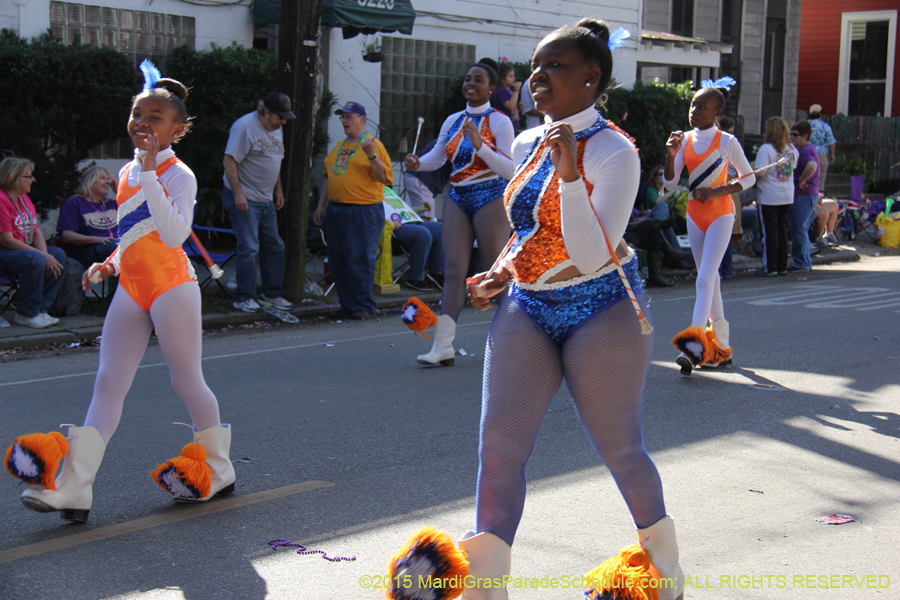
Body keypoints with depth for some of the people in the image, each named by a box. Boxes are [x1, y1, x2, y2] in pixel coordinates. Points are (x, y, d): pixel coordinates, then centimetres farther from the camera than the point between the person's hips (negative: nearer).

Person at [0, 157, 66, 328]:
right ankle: (26, 314, -19)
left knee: (58, 254, -8)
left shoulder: (24, 198, 14)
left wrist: (45, 255, -12)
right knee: (34, 259, -33)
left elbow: (37, 232, 10)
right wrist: (43, 256, -21)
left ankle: (40, 309, -7)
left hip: (25, 249, 10)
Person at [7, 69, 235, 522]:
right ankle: (72, 489, -6)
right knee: (107, 383, 0)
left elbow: (173, 234, -28)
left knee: (187, 383, 4)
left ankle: (216, 472, 24)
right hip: (131, 290, 7)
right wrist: (111, 264, 10)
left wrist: (150, 174, -29)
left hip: (172, 288, -7)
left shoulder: (179, 175, -10)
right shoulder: (126, 173, 13)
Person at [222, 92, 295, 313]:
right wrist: (238, 194, -23)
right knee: (249, 249, -9)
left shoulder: (276, 130, 11)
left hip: (266, 199, 9)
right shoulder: (245, 127, -15)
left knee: (274, 247, 11)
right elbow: (229, 161, -19)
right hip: (244, 199, -9)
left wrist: (278, 190, 20)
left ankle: (271, 294, 22)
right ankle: (243, 298, -1)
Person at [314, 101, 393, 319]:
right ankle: (348, 305, 15)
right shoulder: (339, 146, 18)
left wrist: (371, 155, -23)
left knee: (360, 260, -8)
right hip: (335, 210, 7)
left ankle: (364, 306, 0)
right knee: (338, 262, 7)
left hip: (363, 213, -7)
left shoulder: (373, 144, -3)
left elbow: (385, 177, -11)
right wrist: (321, 206, 22)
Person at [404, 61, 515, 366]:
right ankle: (443, 346, -8)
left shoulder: (499, 121, -5)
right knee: (453, 269, -3)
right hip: (457, 200, 5)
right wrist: (417, 163, -9)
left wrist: (480, 146, -25)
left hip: (490, 199, -5)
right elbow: (436, 157, 14)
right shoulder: (453, 121, 12)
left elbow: (509, 170, -12)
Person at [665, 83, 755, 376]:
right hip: (694, 214, 6)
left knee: (705, 279, -18)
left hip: (720, 213, -6)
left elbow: (749, 177, -1)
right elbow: (670, 184, 3)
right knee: (709, 280, 10)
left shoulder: (727, 141, -7)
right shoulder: (685, 140, 5)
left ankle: (695, 344, -26)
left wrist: (716, 191, -14)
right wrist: (671, 154, -13)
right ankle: (722, 347, 18)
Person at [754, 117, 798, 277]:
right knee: (782, 231, 13)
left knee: (769, 232, 0)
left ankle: (770, 268, 2)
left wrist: (752, 174, -1)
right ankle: (782, 266, 18)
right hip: (787, 197, 6)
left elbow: (760, 173, -20)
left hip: (768, 197, -6)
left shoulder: (766, 149, -15)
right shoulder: (792, 149, 4)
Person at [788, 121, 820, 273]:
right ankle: (806, 262, 20)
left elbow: (812, 166, -37)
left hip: (803, 194, -11)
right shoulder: (809, 149, 16)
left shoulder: (805, 151, -16)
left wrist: (801, 181, -25)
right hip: (811, 193, 11)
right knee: (802, 229, 16)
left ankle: (801, 264, -1)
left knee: (798, 229, -5)